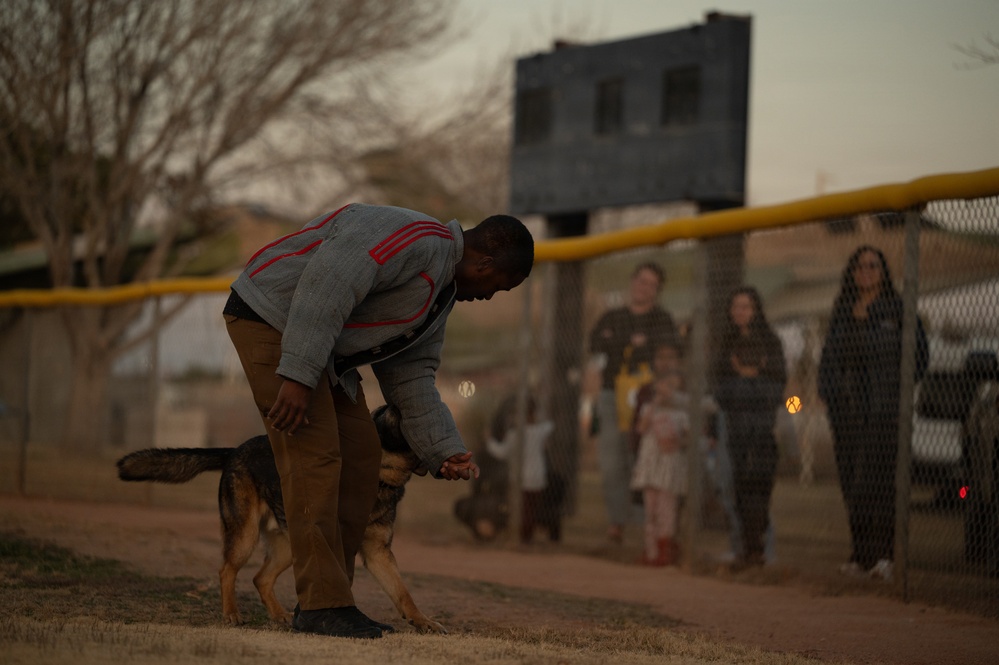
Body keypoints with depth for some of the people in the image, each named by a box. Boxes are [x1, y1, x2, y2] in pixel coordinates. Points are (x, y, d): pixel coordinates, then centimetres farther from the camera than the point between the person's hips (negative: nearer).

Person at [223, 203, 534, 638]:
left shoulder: (442, 293, 13)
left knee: (362, 456, 8)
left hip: (326, 350, 11)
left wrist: (445, 451, 3)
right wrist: (298, 375, -34)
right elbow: (327, 286, -31)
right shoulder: (417, 241, -21)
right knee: (315, 455, -17)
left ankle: (327, 601, 12)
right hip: (272, 316, -11)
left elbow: (410, 376, 13)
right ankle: (321, 606, -16)